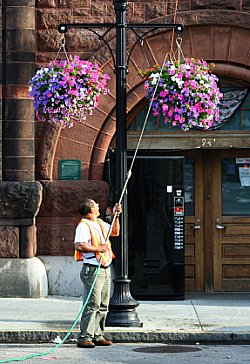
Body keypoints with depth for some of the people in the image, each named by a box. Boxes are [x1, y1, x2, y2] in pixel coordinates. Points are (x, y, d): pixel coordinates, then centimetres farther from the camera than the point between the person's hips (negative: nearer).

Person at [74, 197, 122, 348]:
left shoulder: (100, 222, 17)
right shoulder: (83, 226, -11)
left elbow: (115, 232, 32)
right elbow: (79, 245, -23)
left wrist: (116, 216, 20)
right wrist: (98, 248, -19)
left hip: (105, 269, 9)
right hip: (93, 270, -9)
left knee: (103, 305, 11)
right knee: (92, 305, -12)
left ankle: (98, 336, 17)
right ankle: (84, 337, -10)